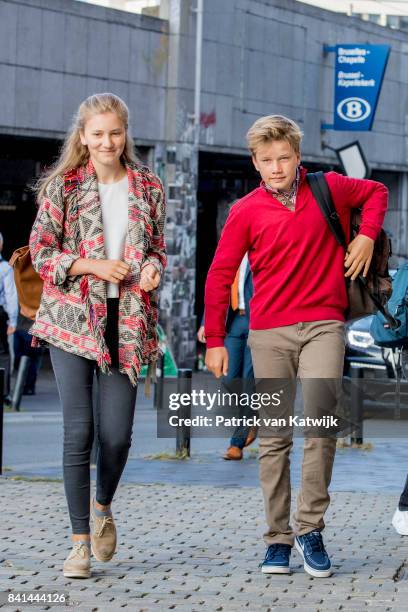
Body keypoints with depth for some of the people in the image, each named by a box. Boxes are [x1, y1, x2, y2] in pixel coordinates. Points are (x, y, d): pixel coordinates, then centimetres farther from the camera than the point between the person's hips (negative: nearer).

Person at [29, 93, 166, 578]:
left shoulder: (148, 187, 9)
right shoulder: (63, 185, 2)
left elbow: (156, 248, 18)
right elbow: (41, 252, 0)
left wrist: (153, 267, -5)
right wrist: (94, 266, -13)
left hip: (126, 319, 2)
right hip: (72, 316, -2)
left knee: (117, 432, -3)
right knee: (79, 429, -7)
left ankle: (103, 506, 29)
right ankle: (80, 541, 3)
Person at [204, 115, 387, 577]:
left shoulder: (329, 189, 4)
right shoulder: (246, 211, 0)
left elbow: (375, 192, 24)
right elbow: (219, 276, 4)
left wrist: (366, 235, 7)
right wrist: (214, 340, 1)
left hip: (323, 324, 0)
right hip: (269, 331, 0)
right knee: (273, 437, 3)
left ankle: (310, 526, -6)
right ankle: (278, 538, 11)